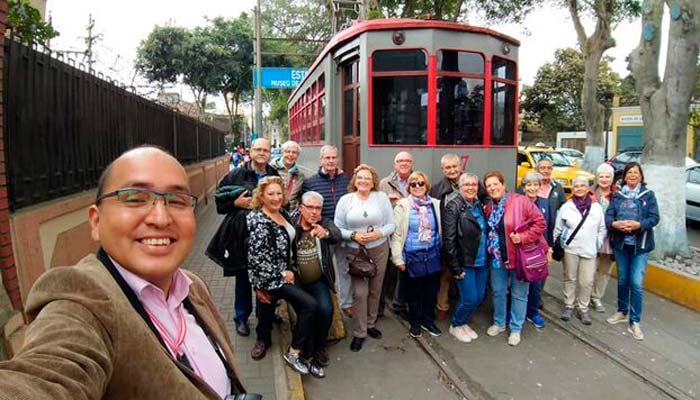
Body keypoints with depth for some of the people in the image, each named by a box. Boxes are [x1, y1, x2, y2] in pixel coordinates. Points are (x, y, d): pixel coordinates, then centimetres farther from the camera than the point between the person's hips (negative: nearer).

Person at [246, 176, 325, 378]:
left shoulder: (283, 214, 3)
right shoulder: (259, 222, -20)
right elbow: (256, 256, -22)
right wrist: (281, 274, -16)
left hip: (284, 273, 8)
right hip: (268, 277, -8)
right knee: (310, 304, -17)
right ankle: (294, 352, -4)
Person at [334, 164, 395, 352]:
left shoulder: (382, 197, -1)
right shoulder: (345, 200, -2)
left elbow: (391, 225, 0)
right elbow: (337, 228, -2)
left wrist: (378, 233, -17)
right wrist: (354, 235, -17)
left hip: (379, 250, 2)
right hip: (355, 252, -1)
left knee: (375, 290, 13)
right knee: (359, 293, -4)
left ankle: (370, 324, 32)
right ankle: (359, 333, 10)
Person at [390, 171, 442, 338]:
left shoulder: (435, 204, 3)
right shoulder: (403, 206, -6)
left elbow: (441, 229, 9)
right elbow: (396, 233, -5)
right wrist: (398, 258, -7)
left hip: (433, 254, 3)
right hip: (412, 256, -3)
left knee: (431, 290, 11)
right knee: (413, 291, 11)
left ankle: (428, 321, 31)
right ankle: (415, 322, 29)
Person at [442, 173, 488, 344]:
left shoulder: (479, 205, 8)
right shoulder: (453, 207, -12)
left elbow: (485, 232, 14)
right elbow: (449, 239, -16)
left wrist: (488, 258, 7)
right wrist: (455, 267, -18)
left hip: (481, 261, 7)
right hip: (465, 263, -6)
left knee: (480, 296, 12)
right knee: (470, 299, -1)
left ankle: (464, 323, 36)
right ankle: (455, 326, 25)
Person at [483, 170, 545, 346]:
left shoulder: (520, 201, -15)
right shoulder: (489, 208, 5)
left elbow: (539, 222, -14)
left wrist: (524, 237, -22)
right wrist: (490, 247, 5)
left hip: (519, 256, -5)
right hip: (498, 257, 5)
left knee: (519, 294, 8)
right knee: (498, 291, 16)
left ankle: (516, 328, 24)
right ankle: (499, 322, 36)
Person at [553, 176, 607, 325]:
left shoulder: (597, 207, 3)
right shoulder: (566, 207, 0)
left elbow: (602, 229, 9)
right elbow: (558, 229, 4)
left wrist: (597, 244, 1)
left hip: (589, 250, 1)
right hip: (570, 249, -1)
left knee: (587, 282, 1)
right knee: (570, 279, 9)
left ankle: (583, 309, 16)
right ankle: (568, 306, 21)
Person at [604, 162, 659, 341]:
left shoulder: (648, 195, 0)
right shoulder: (617, 195, 7)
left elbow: (654, 217, -8)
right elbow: (608, 215, 0)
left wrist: (638, 224, -24)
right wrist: (615, 224, -21)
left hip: (640, 245, -3)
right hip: (620, 243, 3)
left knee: (636, 283, -7)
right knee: (622, 279, 14)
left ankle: (634, 322, 2)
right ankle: (622, 312, 31)